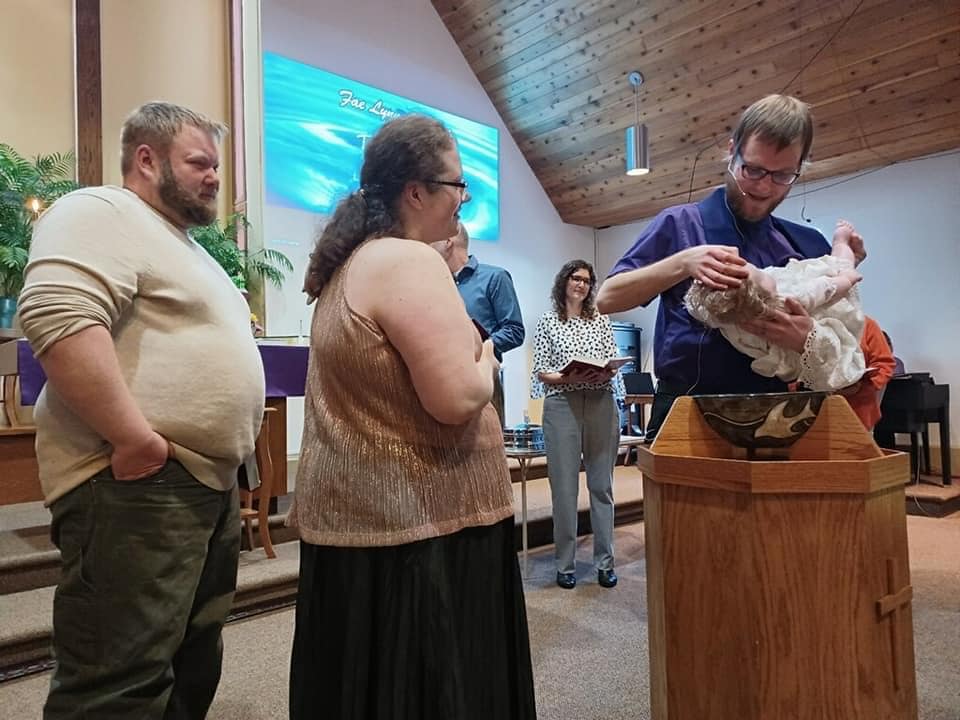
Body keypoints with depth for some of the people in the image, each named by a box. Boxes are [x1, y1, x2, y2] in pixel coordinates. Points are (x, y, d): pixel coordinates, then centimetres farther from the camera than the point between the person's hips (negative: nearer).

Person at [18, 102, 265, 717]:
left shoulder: (184, 243, 22)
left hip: (209, 480, 10)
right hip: (137, 487, -10)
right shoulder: (101, 214, -9)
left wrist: (239, 408, 18)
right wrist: (136, 437, -27)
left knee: (193, 668, 20)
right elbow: (58, 316, -26)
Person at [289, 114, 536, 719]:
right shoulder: (411, 261, -19)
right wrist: (485, 361, -4)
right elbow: (457, 400, -26)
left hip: (355, 512, 10)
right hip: (419, 519, -10)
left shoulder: (349, 263, 12)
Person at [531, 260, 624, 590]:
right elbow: (541, 372, 1)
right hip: (562, 406, -2)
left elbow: (614, 363, 10)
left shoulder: (601, 319, 12)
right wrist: (568, 377, -17)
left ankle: (605, 562, 17)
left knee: (602, 485, 6)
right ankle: (565, 564, 13)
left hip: (601, 404, 2)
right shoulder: (548, 321, 5)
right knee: (564, 486, 1)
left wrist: (604, 373, -12)